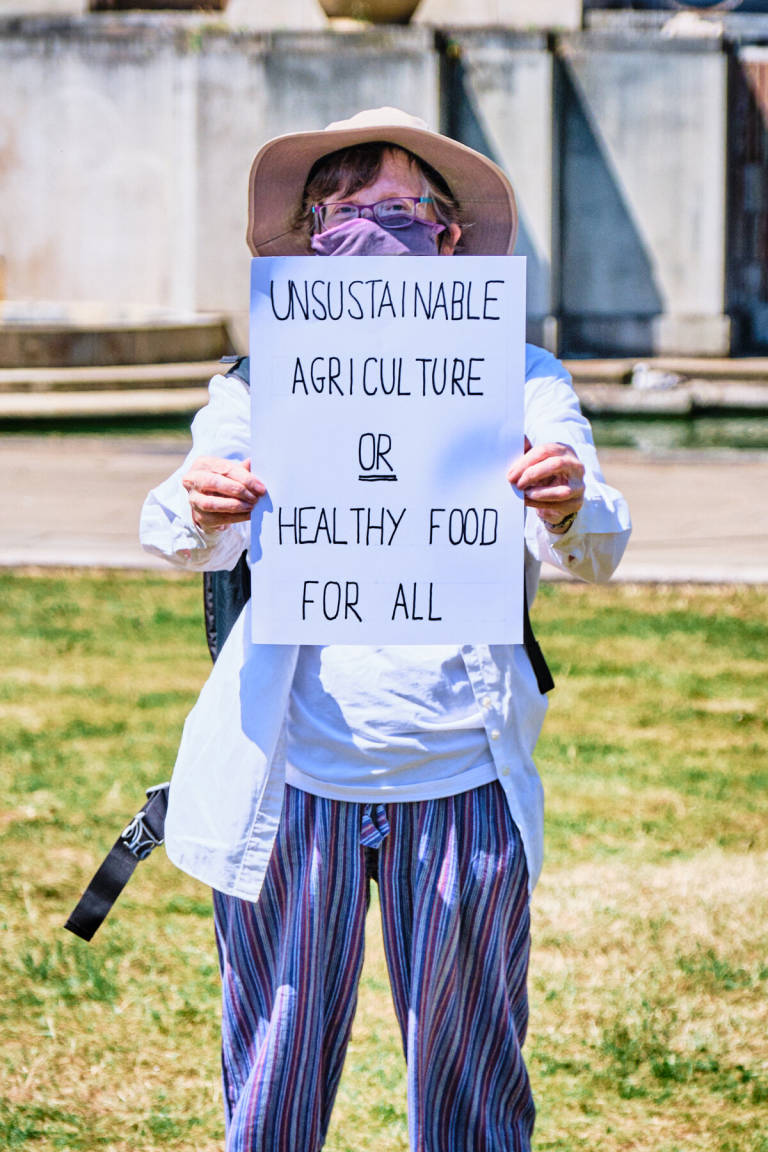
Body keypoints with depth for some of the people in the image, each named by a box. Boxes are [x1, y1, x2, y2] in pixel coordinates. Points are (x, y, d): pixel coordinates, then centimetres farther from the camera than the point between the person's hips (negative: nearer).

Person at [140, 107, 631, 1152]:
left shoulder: (518, 379, 4)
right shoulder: (266, 381, 6)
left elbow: (595, 551, -9)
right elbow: (184, 539, -7)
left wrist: (567, 512, -33)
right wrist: (200, 510, -31)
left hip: (463, 788, 0)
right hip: (293, 783, 0)